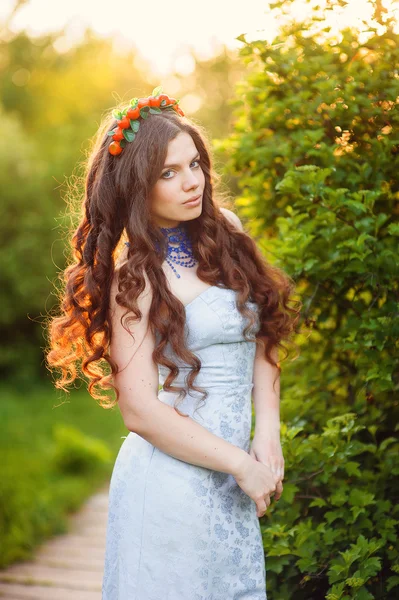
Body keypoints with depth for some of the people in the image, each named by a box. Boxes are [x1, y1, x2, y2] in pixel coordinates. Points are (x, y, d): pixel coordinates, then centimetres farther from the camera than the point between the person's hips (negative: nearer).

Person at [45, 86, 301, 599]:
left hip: (232, 487, 6)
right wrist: (242, 465, -12)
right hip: (170, 483, -6)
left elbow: (261, 341, 11)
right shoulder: (135, 274, -11)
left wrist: (268, 436, -2)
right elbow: (140, 410, -15)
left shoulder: (226, 234, 6)